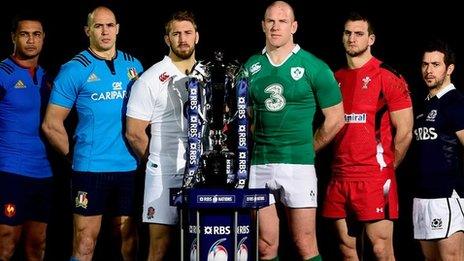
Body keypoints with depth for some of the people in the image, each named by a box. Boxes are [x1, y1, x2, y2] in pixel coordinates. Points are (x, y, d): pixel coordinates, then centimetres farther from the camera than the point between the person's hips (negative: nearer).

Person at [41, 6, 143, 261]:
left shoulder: (134, 66, 10)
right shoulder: (74, 70, -3)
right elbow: (51, 124, -3)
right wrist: (76, 154, 1)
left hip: (129, 167, 4)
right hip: (90, 169, -4)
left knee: (128, 238, 9)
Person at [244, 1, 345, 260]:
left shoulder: (314, 68, -2)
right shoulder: (252, 67, 9)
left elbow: (335, 119, 2)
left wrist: (307, 149, 6)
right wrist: (256, 147, 9)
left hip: (299, 165, -3)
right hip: (259, 165, 4)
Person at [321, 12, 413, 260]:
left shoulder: (387, 77, -4)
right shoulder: (336, 78, 14)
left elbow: (404, 132, -5)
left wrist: (387, 168, 1)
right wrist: (338, 165, 11)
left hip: (374, 179, -6)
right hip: (339, 177, 6)